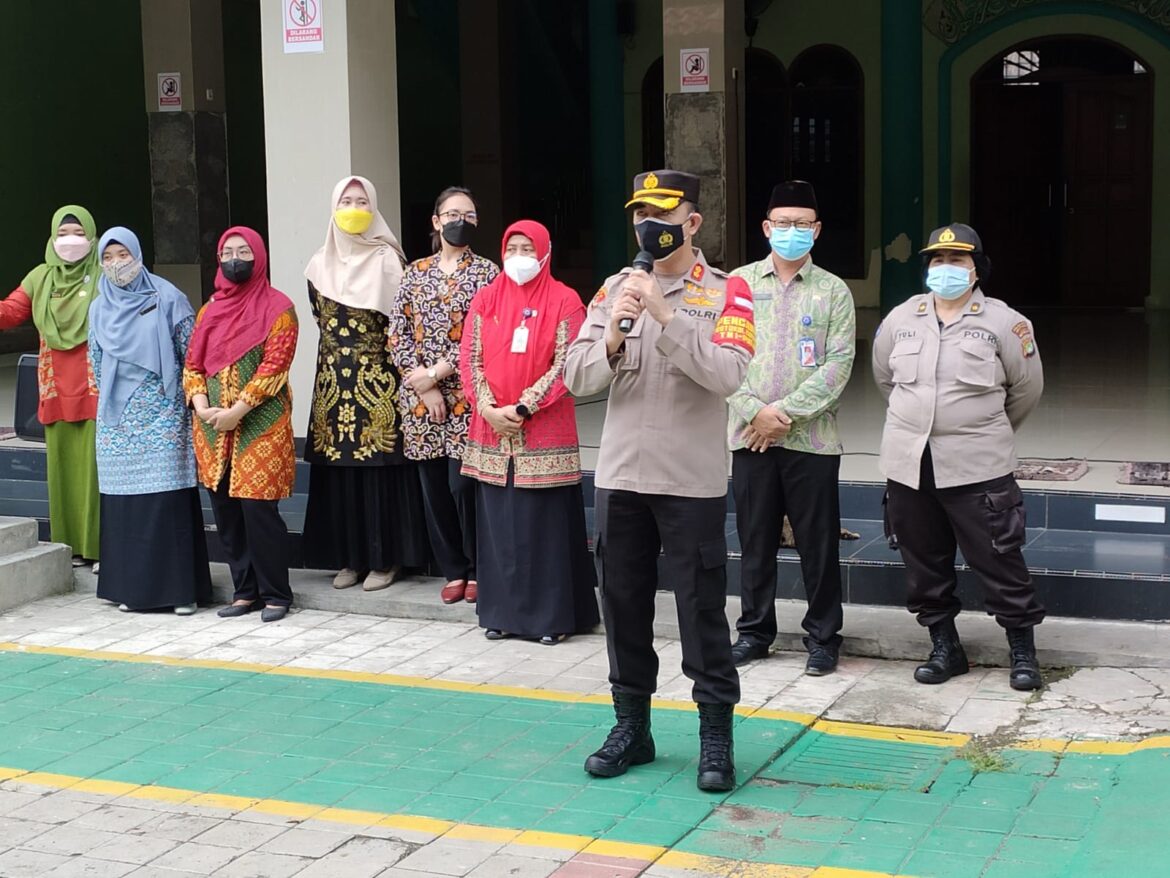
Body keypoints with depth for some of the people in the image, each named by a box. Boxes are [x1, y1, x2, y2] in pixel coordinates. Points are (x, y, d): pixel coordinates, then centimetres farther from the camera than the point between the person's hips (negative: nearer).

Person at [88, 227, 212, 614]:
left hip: (162, 416, -4)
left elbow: (192, 355, -2)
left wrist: (192, 400, -4)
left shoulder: (166, 299, -1)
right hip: (118, 421, 4)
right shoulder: (100, 309, 11)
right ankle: (131, 586, 10)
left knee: (169, 497, -7)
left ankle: (180, 587, -3)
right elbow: (96, 364, 19)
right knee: (123, 498, 3)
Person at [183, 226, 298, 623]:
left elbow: (274, 366, -11)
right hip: (212, 427, 6)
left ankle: (276, 594, 4)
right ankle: (246, 590, 18)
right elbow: (192, 363, 12)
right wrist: (201, 404, -6)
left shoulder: (277, 307, -3)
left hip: (260, 424, -6)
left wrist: (238, 409, -18)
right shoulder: (210, 310, 14)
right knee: (224, 510, 7)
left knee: (258, 509, -8)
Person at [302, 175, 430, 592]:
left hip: (378, 377, -4)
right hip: (334, 378, 4)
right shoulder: (320, 265, 10)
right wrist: (343, 347, 11)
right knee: (339, 471, 5)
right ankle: (348, 558, 12)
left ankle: (383, 559, 3)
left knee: (380, 469, -3)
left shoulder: (386, 259, -3)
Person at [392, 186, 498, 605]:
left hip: (465, 395, -4)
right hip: (420, 397, 4)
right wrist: (422, 383, -6)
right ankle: (454, 571, 17)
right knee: (434, 486, 5)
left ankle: (478, 570, 8)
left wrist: (437, 373, -12)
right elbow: (398, 334, 6)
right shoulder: (415, 272, 12)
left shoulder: (486, 272, 1)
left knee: (463, 483, -8)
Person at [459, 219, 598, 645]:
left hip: (545, 431, -4)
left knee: (546, 522, 0)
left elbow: (564, 366, -10)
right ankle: (502, 612, 16)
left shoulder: (564, 301, -3)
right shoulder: (486, 298, 8)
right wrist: (489, 409, -10)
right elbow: (470, 359, 4)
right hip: (491, 429, 4)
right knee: (499, 522, 8)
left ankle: (553, 615, 7)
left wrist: (522, 408, -15)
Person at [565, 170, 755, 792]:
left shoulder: (726, 293, -3)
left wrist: (666, 316, -24)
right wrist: (611, 339, -17)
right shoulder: (616, 288, 8)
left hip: (692, 482, -4)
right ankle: (631, 726, 25)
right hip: (620, 477, 4)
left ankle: (716, 734, 13)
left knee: (702, 610, 1)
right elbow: (577, 379, 2)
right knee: (623, 604, 11)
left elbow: (726, 373, -19)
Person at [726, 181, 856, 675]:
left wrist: (787, 411, -14)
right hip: (750, 436, 1)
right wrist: (755, 411, -12)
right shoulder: (739, 284, 6)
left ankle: (823, 637, 13)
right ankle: (754, 631, 22)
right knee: (755, 539, 9)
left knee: (818, 542, 3)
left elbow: (837, 365, -6)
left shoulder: (834, 292, 3)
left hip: (811, 437, -1)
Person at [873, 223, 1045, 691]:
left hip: (977, 468, -4)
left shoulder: (1003, 322, -4)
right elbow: (884, 377, 21)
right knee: (924, 563, 11)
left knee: (998, 560, -1)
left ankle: (1023, 651, 12)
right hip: (909, 465, 4)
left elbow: (1027, 388, 6)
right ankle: (944, 647, 25)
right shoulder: (900, 319, 7)